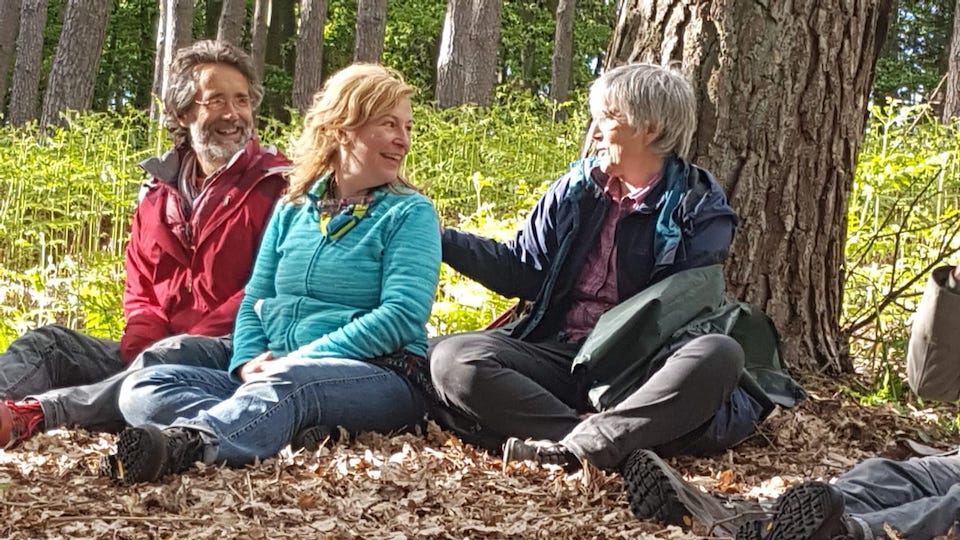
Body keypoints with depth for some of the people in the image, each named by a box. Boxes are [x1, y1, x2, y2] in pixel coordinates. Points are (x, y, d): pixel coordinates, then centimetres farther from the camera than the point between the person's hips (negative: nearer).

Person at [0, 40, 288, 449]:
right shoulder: (158, 193, 17)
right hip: (154, 351, 6)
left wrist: (190, 342, -18)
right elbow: (141, 292, 17)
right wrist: (142, 346, -7)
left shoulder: (277, 185, -1)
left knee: (169, 359, -37)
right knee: (48, 343, -12)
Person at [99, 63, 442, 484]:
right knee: (142, 388, -15)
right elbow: (253, 301, 17)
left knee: (282, 386, -39)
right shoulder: (292, 210, 19)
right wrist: (249, 361, -6)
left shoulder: (410, 214, 5)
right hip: (275, 374, 6)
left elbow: (403, 315, -9)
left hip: (376, 378, -5)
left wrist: (300, 360, -16)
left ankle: (180, 444, -64)